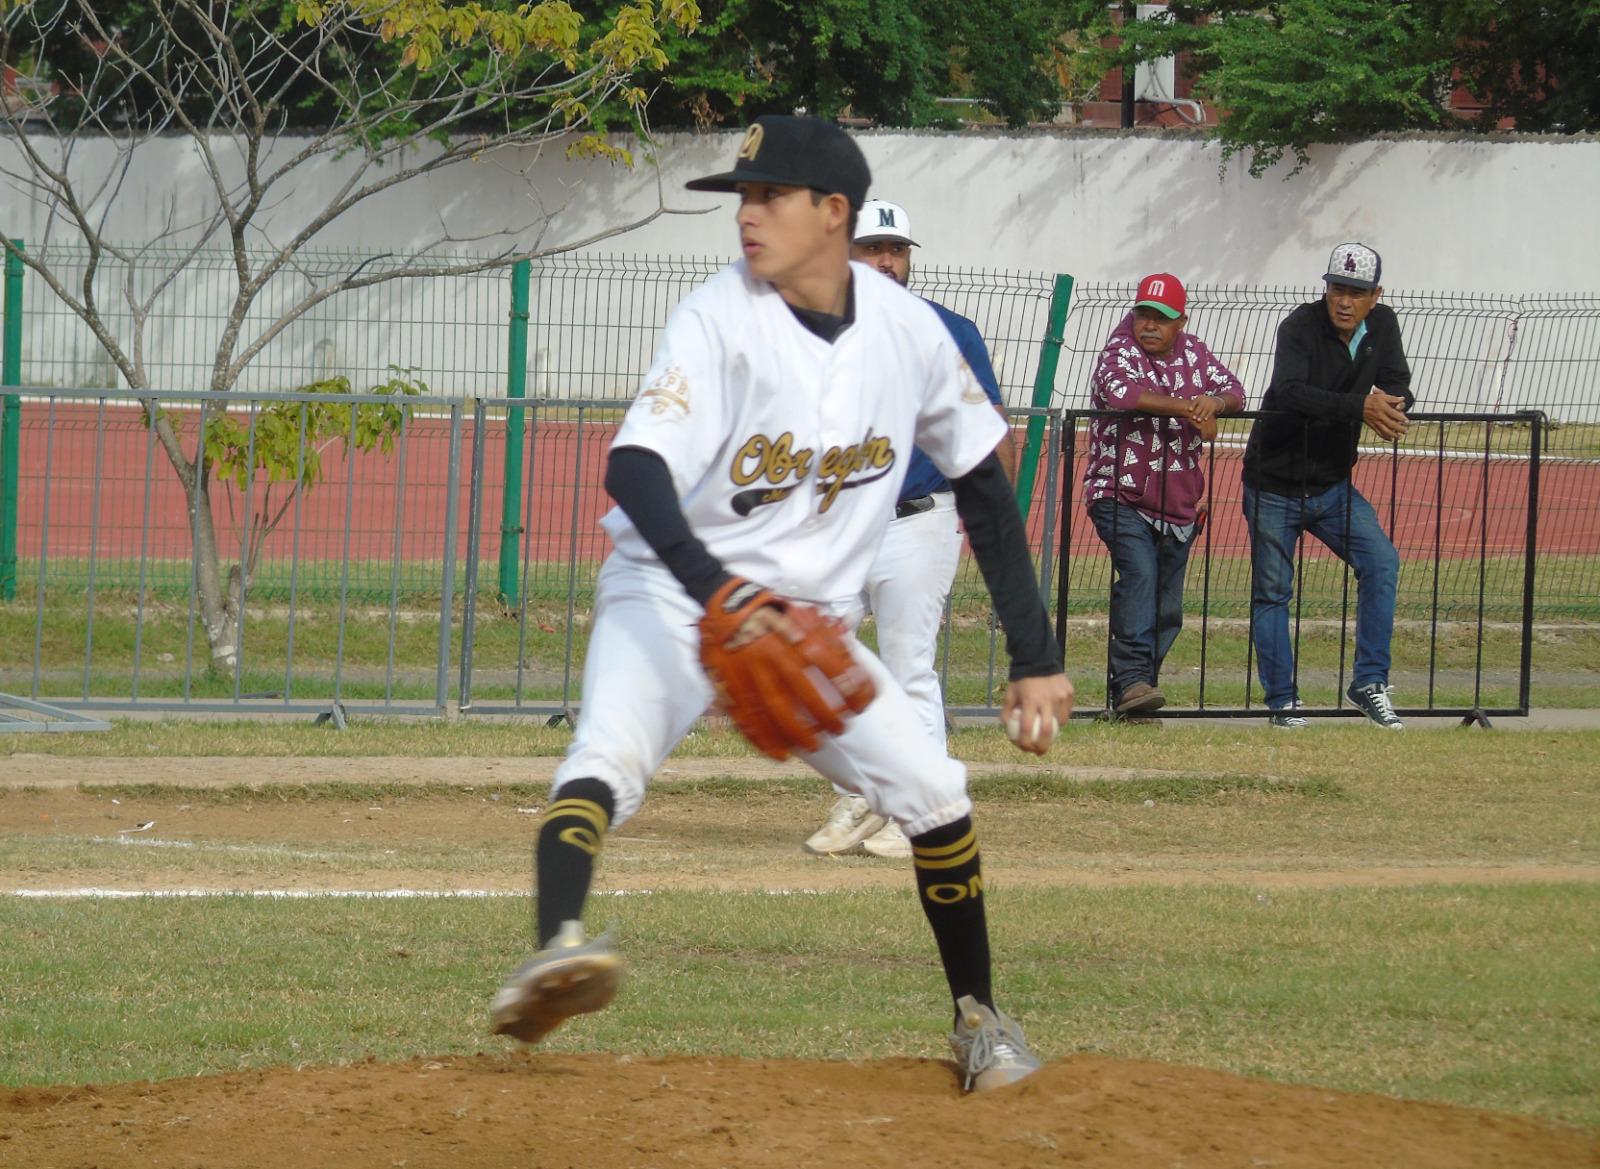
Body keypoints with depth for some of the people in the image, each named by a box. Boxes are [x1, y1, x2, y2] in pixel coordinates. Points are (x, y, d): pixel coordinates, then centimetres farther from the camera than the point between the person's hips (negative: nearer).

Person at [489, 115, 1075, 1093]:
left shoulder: (908, 329, -3)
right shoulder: (721, 319, -16)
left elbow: (984, 486, 8)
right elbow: (635, 469, -29)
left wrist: (1036, 659, 5)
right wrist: (718, 593, -47)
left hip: (808, 619, 4)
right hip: (673, 590, -4)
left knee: (934, 793, -4)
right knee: (611, 753, -32)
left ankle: (979, 1015, 18)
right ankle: (559, 947, -57)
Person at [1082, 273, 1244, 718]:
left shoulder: (1193, 352, 9)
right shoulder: (1120, 352, -8)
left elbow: (1234, 390, 9)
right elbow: (1118, 390, -28)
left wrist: (1215, 401, -17)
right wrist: (1188, 407, -30)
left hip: (1178, 501, 6)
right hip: (1120, 494, -6)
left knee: (1166, 606, 6)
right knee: (1139, 572, -27)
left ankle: (1128, 694, 14)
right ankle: (1132, 678, -34)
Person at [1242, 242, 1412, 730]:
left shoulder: (1381, 326, -1)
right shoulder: (1301, 327, -20)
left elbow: (1398, 384, 5)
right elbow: (1290, 393, -35)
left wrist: (1392, 405, -21)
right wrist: (1360, 406, -46)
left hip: (1333, 487, 5)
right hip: (1274, 484, -5)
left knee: (1381, 562, -10)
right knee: (1271, 592, 1)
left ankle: (1370, 682, -5)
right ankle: (1282, 701, 11)